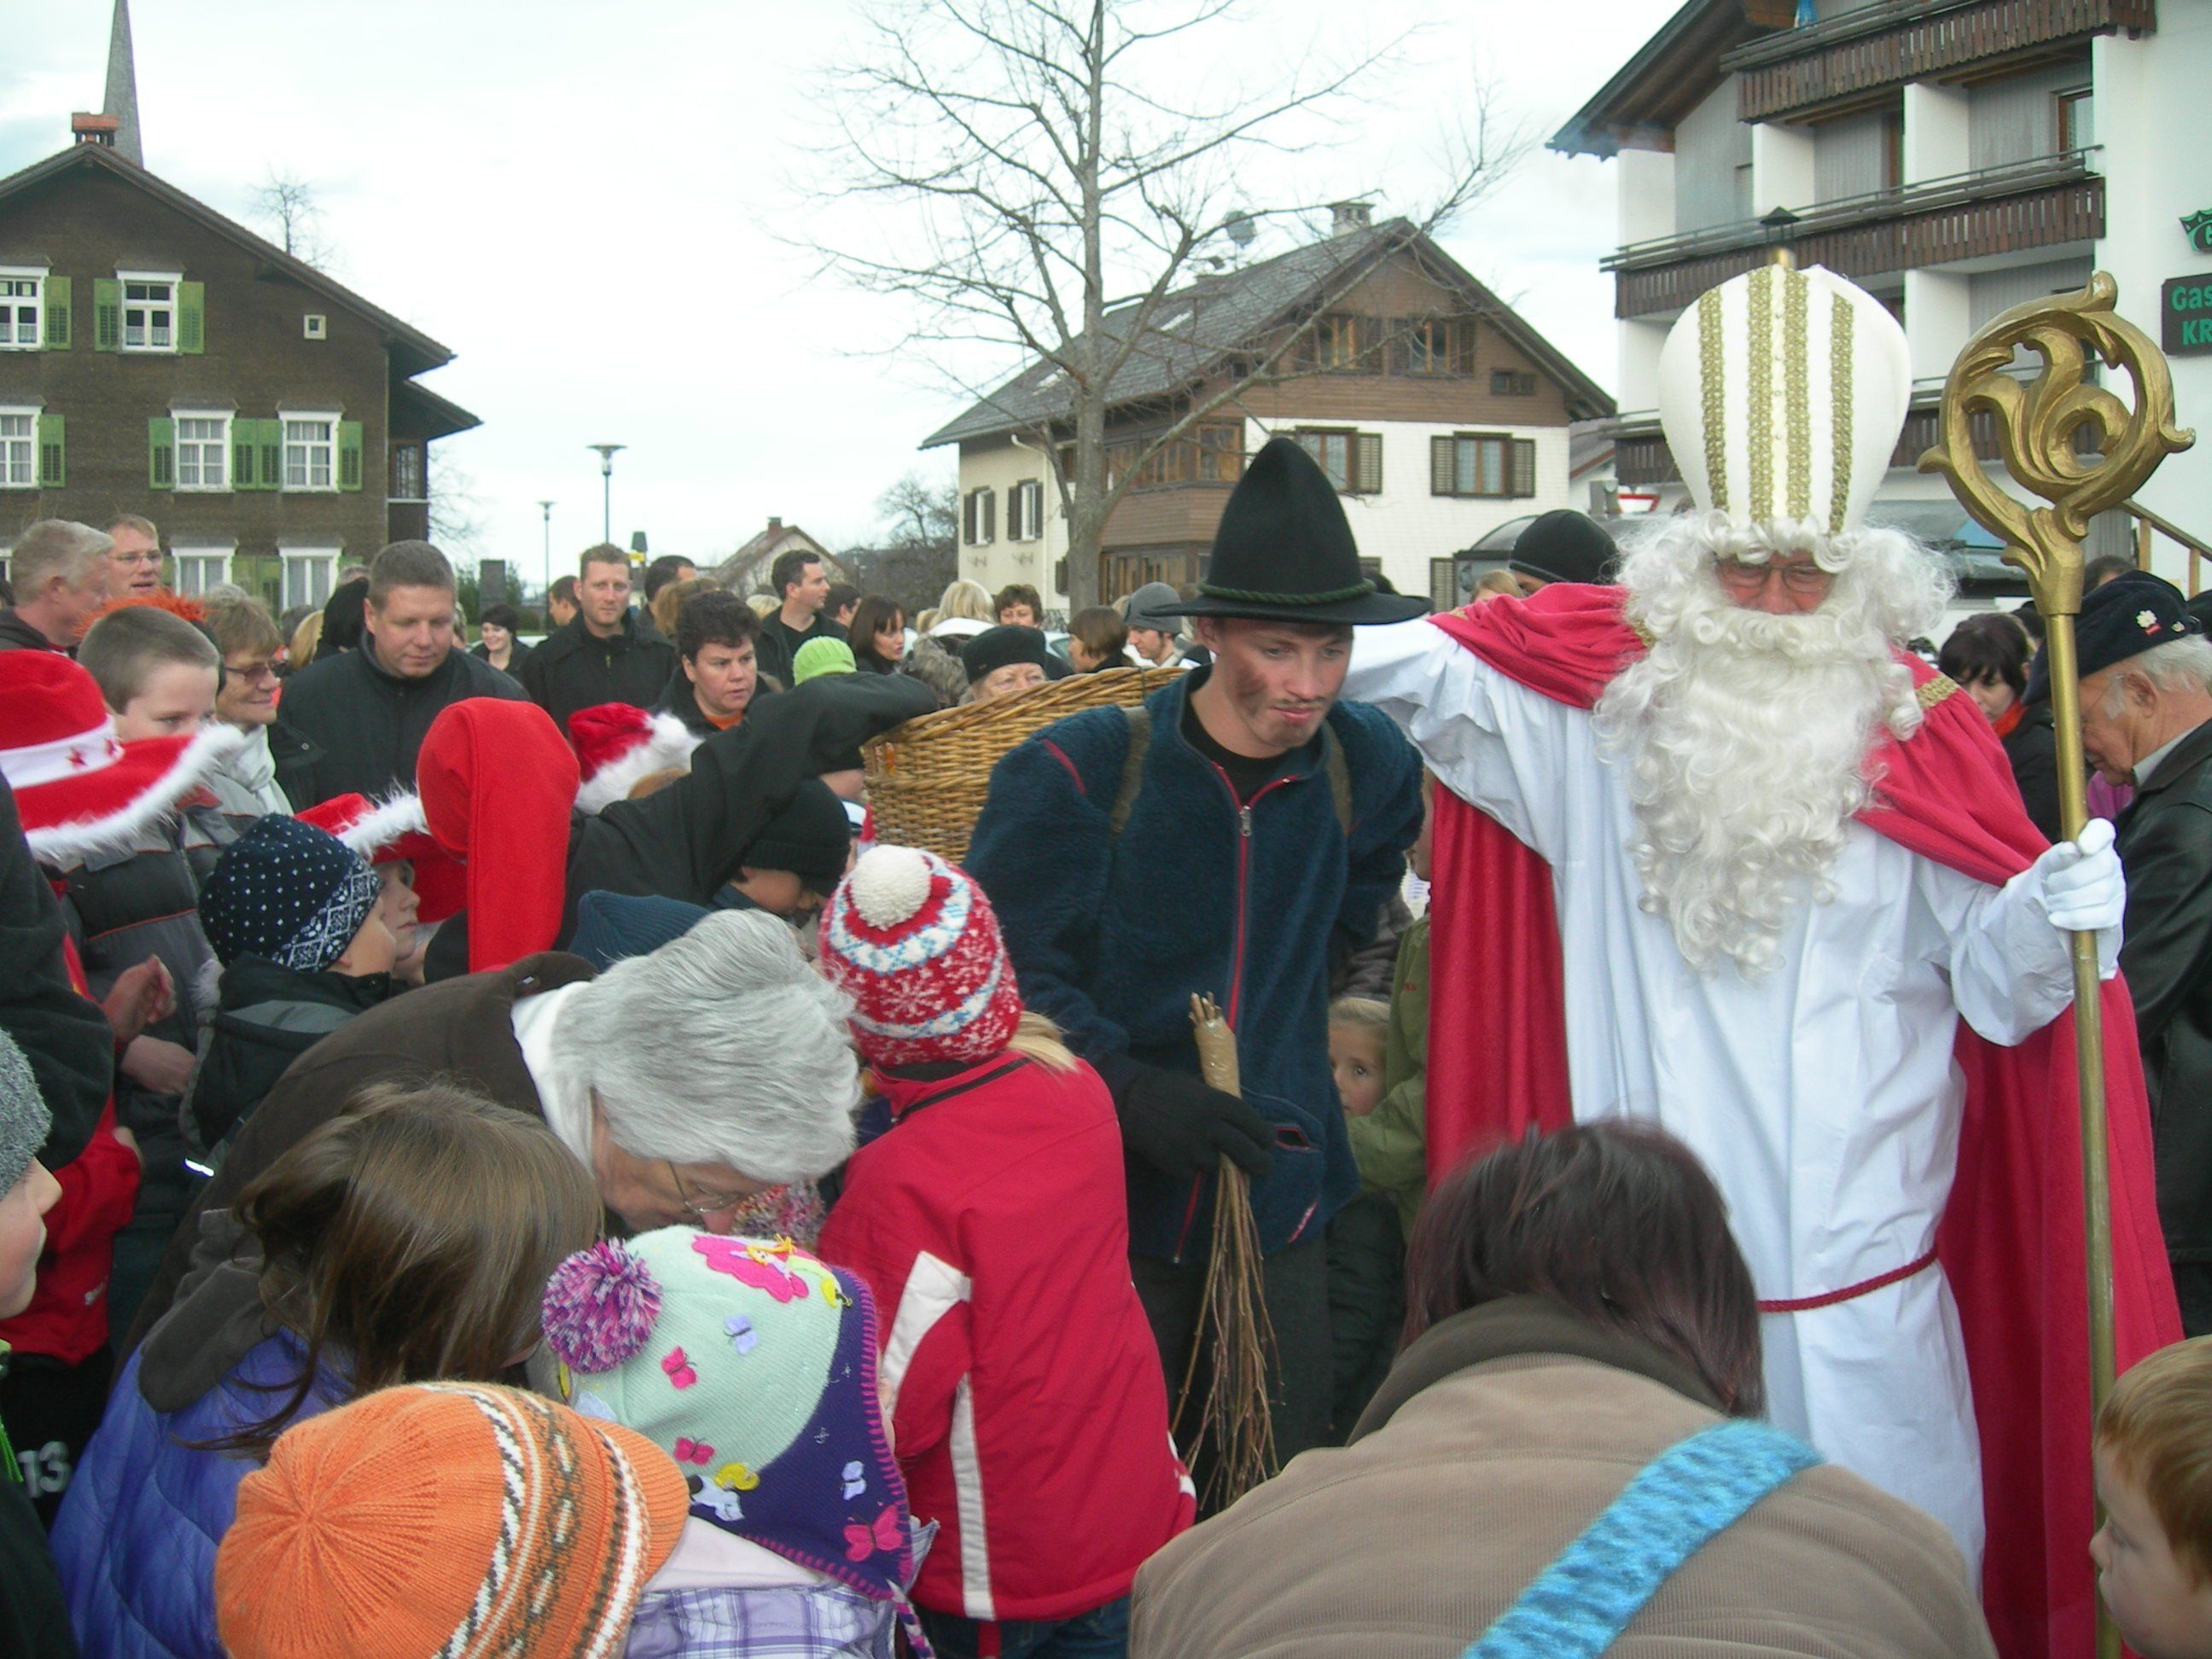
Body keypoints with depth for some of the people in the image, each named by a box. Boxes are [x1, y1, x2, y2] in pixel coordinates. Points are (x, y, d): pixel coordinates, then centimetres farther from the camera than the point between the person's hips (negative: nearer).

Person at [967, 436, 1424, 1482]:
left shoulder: (1367, 766, 3)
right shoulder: (1073, 773, -10)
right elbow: (1001, 976, -11)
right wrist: (1129, 1092, -21)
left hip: (1279, 1201, 3)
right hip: (1106, 1203, -3)